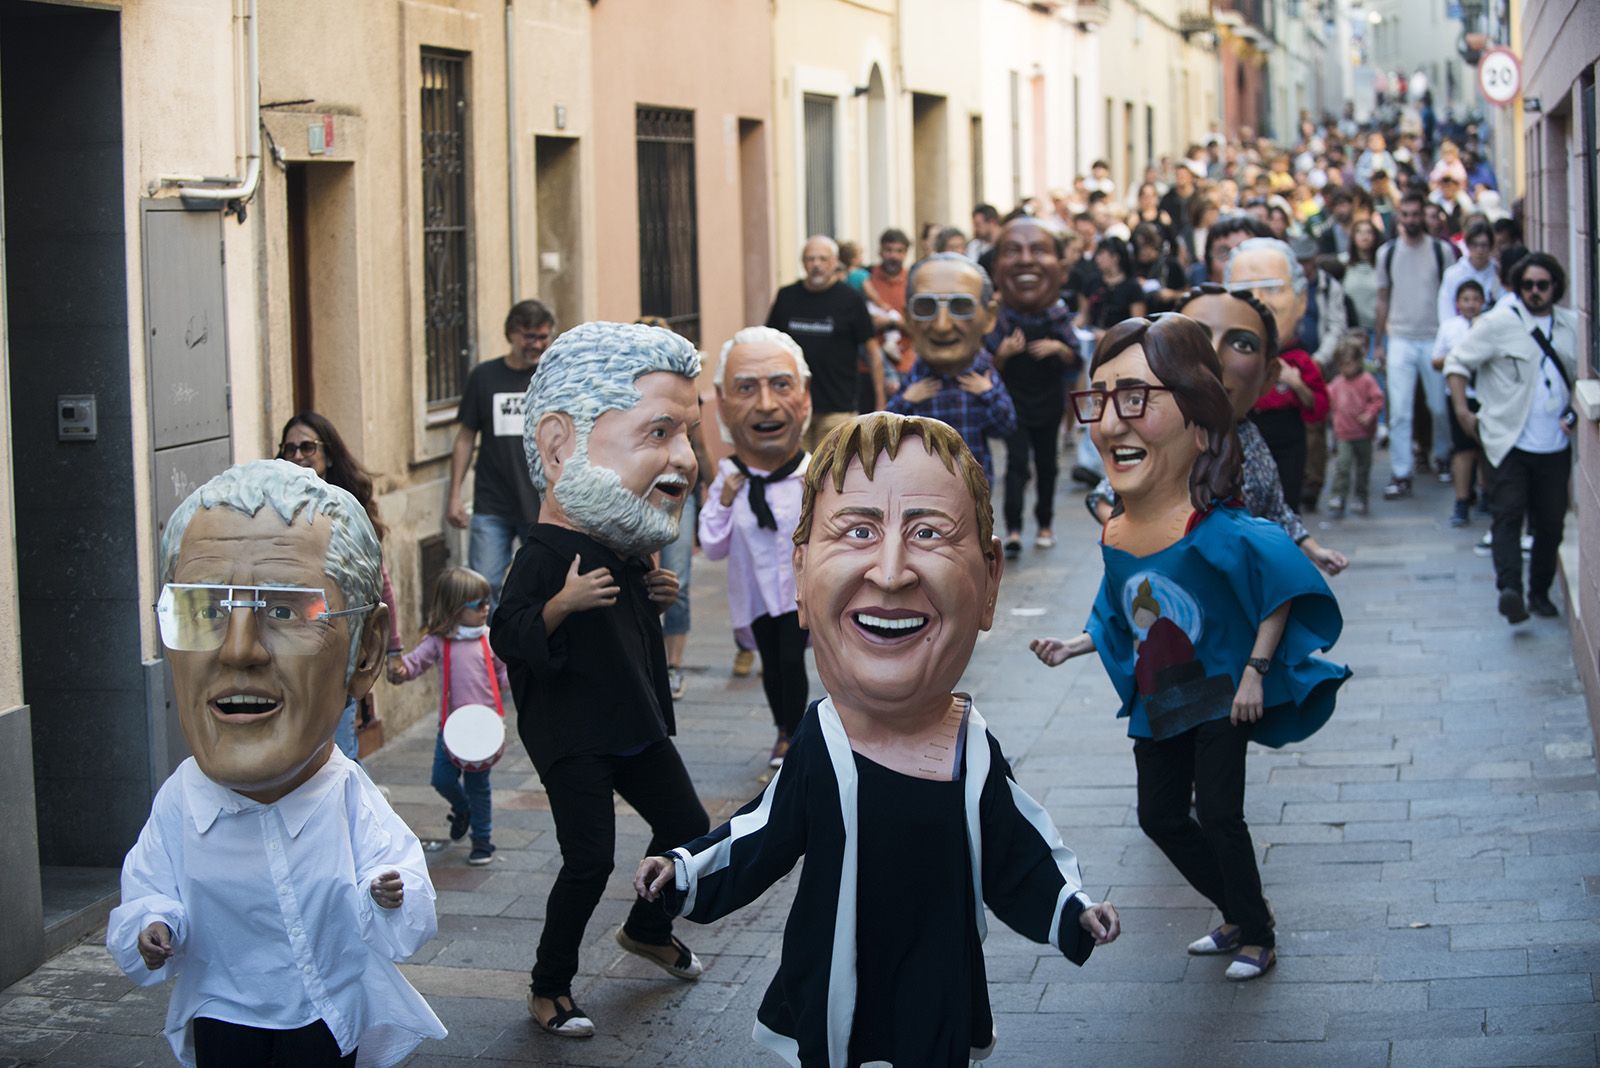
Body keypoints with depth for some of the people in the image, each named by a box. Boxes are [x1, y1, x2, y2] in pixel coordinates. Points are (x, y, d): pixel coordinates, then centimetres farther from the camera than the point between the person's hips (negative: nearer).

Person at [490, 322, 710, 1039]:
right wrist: (563, 603, -38)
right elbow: (508, 637, -25)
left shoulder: (629, 547, 3)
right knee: (589, 862, -9)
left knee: (687, 827, 18)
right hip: (572, 739, -8)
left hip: (635, 724, 8)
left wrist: (657, 598, 2)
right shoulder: (545, 555, -23)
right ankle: (549, 989, 7)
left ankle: (648, 930, 43)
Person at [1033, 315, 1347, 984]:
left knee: (1219, 814, -6)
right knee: (1159, 817, 14)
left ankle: (1257, 936, 16)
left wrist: (1256, 672, -20)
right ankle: (1239, 914, 34)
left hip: (1220, 698, -7)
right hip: (1157, 705, 7)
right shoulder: (1114, 539, -6)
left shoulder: (1219, 533, -27)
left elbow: (1284, 590, -20)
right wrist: (1072, 647, 12)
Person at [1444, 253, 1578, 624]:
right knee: (1509, 514, -15)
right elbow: (1457, 362, -2)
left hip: (1555, 446, 4)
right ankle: (1510, 589, -27)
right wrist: (1462, 409, -8)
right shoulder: (1499, 322, -5)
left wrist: (1576, 413, 6)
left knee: (1551, 521, 6)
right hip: (1509, 441, -4)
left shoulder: (1572, 325, 8)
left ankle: (1540, 592, 19)